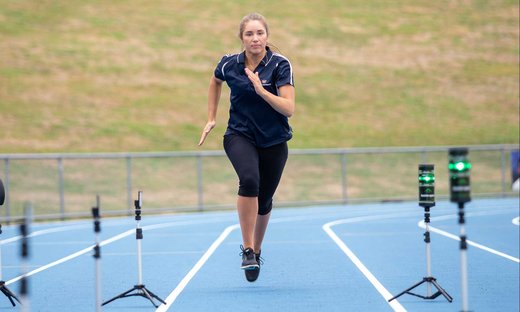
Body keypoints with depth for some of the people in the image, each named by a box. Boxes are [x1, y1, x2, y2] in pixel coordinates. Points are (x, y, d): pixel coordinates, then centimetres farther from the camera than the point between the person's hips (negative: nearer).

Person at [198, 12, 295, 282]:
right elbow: (215, 82, 18)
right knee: (249, 180, -30)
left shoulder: (280, 65, -14)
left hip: (274, 141, 1)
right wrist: (211, 119, 14)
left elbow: (289, 108, -21)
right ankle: (247, 249, -23)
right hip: (240, 136, -1)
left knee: (264, 201, 9)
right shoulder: (229, 64, -7)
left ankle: (256, 250, 37)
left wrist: (261, 90, -32)